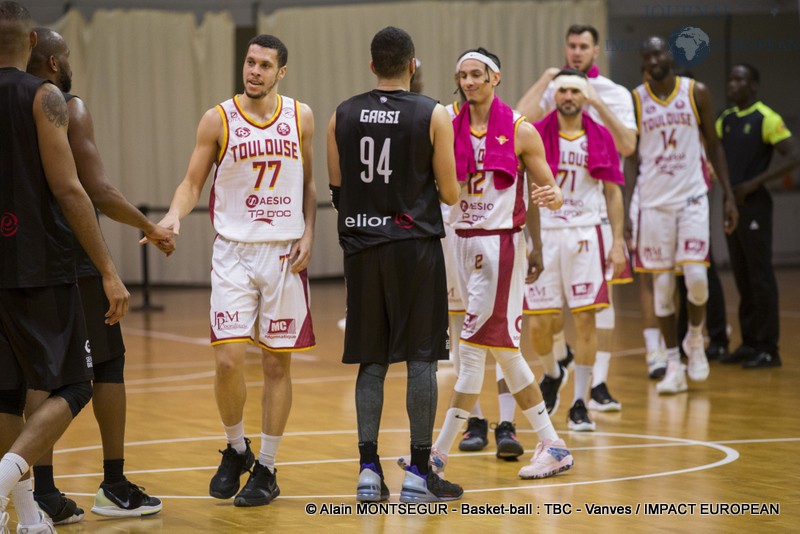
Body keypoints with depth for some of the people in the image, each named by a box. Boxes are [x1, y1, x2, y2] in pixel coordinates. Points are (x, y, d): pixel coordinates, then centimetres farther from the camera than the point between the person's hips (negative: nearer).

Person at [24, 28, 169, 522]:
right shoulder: (70, 109, -10)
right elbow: (99, 191, -16)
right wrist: (151, 227, -4)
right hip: (75, 258, -5)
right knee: (107, 364, 7)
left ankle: (45, 491, 3)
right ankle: (116, 487, 10)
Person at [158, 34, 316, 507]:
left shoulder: (300, 117, 3)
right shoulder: (218, 121, -2)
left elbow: (309, 183, 12)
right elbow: (193, 183, 2)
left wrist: (308, 234, -1)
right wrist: (173, 216, -18)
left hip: (285, 254, 1)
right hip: (234, 253, -1)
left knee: (277, 363, 5)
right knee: (229, 359, -10)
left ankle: (267, 469, 15)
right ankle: (236, 450, 16)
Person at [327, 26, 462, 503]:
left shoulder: (342, 116, 4)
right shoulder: (433, 116, -5)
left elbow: (337, 190, 9)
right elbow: (450, 194, -3)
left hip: (362, 247, 3)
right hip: (415, 246, -3)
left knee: (372, 361, 9)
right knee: (421, 358, 1)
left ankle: (369, 470, 7)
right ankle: (419, 473, 2)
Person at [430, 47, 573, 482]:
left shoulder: (520, 131, -4)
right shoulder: (451, 129, 7)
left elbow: (548, 190, -2)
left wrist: (553, 197, -23)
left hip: (501, 244, -6)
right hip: (463, 244, 6)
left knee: (474, 348, -8)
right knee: (502, 348, 8)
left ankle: (439, 454, -4)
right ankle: (552, 445, 17)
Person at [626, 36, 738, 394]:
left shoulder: (696, 93, 0)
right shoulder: (634, 101, 0)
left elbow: (713, 145, 7)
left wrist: (729, 195, 2)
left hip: (691, 197, 0)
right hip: (653, 201, 1)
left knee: (696, 276, -12)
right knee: (662, 285, 2)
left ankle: (695, 338, 16)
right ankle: (673, 366, 10)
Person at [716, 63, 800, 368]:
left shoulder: (766, 119, -9)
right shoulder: (726, 120, 12)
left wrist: (754, 183, -18)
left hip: (754, 205, -7)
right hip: (732, 204, 7)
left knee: (760, 277, -5)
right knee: (742, 277, 10)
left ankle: (768, 349, -2)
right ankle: (749, 343, 17)